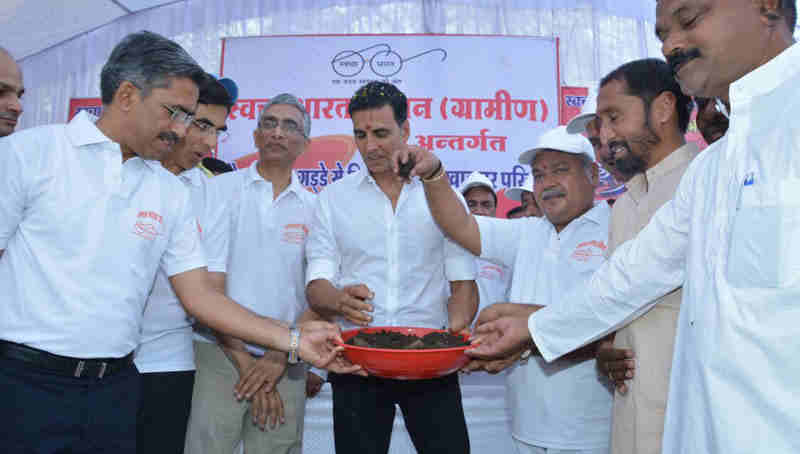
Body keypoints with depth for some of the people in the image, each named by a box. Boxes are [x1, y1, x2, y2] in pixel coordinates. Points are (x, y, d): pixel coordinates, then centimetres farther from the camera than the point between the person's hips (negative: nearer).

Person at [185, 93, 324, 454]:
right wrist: (243, 359, -8)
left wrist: (280, 356, -9)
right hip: (220, 354, -1)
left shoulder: (316, 208, 5)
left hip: (285, 366, 2)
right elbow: (207, 283, -5)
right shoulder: (221, 189, 1)